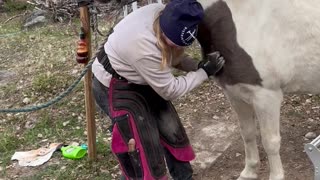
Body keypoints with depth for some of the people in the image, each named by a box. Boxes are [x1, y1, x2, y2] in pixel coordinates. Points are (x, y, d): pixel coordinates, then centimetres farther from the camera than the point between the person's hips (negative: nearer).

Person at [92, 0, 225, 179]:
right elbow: (170, 90, -24)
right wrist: (204, 73, -18)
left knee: (172, 131, 12)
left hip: (141, 81, 8)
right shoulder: (144, 47, -39)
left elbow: (173, 56, 3)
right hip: (114, 87, -8)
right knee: (143, 147, -6)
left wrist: (198, 66, -12)